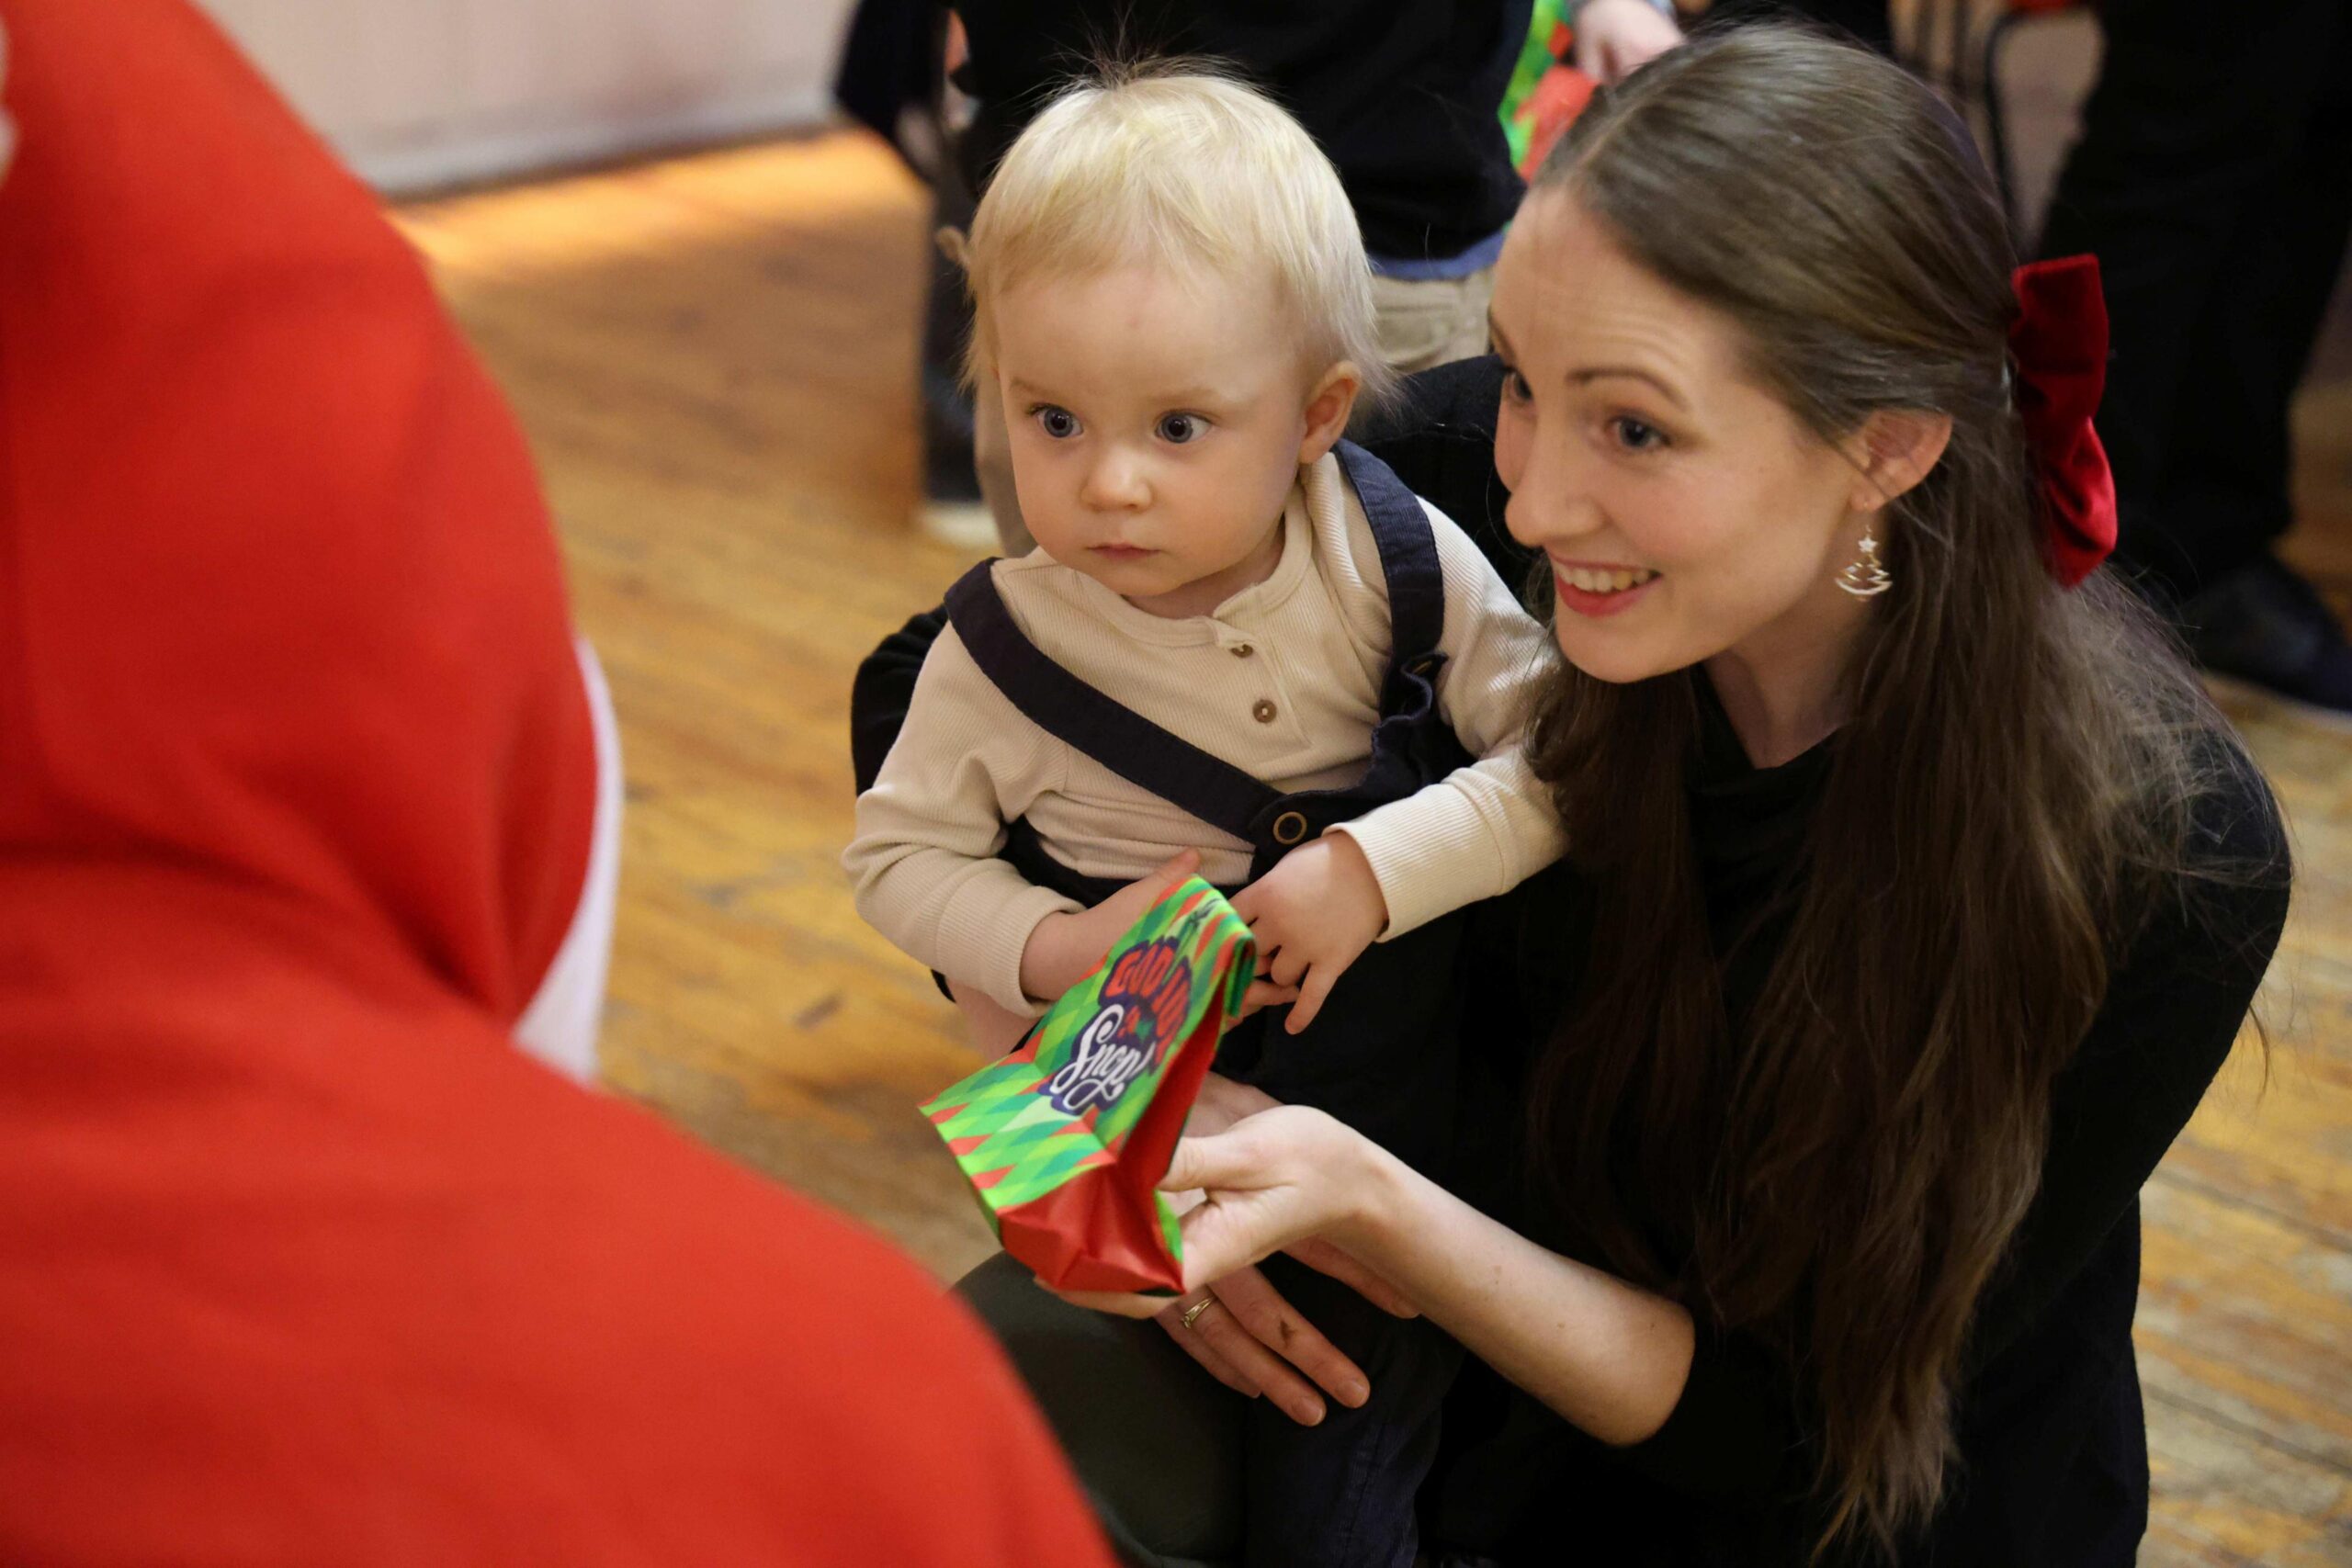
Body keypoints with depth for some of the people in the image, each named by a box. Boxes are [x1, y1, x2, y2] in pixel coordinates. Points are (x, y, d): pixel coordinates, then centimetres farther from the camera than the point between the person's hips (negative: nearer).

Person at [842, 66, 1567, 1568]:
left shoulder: (1394, 562, -14)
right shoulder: (1006, 642, -13)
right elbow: (900, 850, 0)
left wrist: (1378, 870, -23)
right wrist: (1046, 950, -16)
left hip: (1406, 1088, 0)